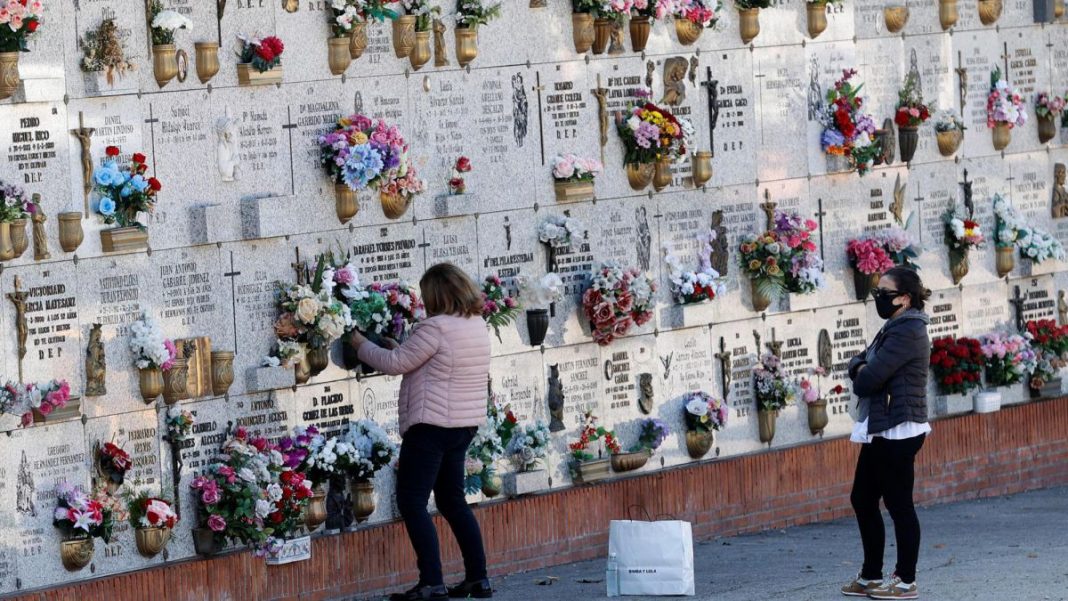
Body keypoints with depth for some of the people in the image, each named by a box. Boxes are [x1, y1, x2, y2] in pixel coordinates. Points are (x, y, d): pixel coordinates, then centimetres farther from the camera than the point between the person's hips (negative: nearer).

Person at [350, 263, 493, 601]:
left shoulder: (436, 327, -17)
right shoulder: (478, 325, 10)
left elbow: (395, 364, -13)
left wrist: (362, 345, 3)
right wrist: (400, 349, 15)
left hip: (432, 425, -9)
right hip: (464, 425, 9)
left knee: (412, 501, -5)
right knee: (453, 500, 18)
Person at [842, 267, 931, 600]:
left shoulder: (907, 332, -16)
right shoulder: (893, 328, 17)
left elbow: (867, 381, -21)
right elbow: (858, 364, 17)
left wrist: (863, 376, 1)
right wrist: (862, 367, -5)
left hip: (898, 431, -11)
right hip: (880, 429, 11)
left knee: (899, 504, -4)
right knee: (862, 500, 13)